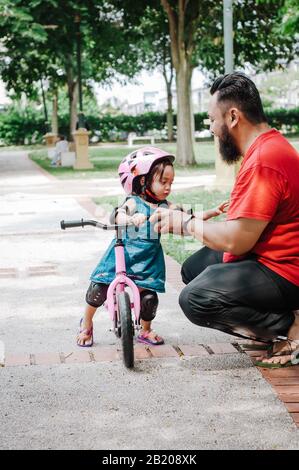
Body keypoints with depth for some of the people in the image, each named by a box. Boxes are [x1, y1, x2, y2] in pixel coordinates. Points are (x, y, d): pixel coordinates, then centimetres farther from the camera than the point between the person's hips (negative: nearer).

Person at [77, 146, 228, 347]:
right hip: (123, 255, -3)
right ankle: (86, 324, 21)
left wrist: (215, 211, -11)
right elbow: (118, 215, -33)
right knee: (99, 288, -5)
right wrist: (131, 219, -56)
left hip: (148, 260, 4)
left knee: (149, 296, -4)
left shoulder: (166, 206, 2)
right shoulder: (133, 203, -13)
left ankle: (146, 331, 25)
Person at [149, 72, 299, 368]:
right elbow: (246, 217, 15)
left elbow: (236, 240, -25)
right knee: (193, 268, 21)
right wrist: (191, 220, 5)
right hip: (263, 256, 11)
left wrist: (186, 223, -10)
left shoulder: (263, 161, -25)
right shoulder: (267, 146, 11)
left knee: (195, 300, -24)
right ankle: (273, 326, 9)